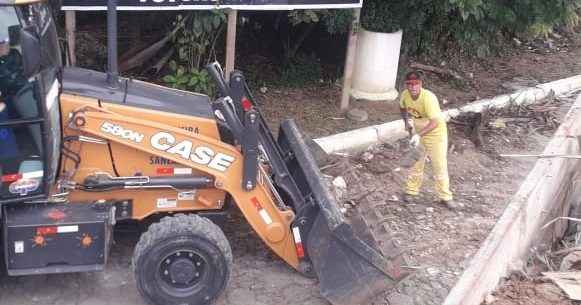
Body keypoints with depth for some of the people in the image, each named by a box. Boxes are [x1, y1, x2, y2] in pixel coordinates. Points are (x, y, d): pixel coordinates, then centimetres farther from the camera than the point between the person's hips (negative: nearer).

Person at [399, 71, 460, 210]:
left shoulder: (428, 97, -32)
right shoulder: (405, 95, -14)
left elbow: (434, 122, -36)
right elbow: (402, 108, 11)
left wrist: (419, 135, -44)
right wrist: (407, 120, -6)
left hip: (436, 133, -5)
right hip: (417, 132, 5)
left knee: (440, 165, -1)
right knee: (416, 162, 15)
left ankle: (445, 197, 11)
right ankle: (411, 190, 32)